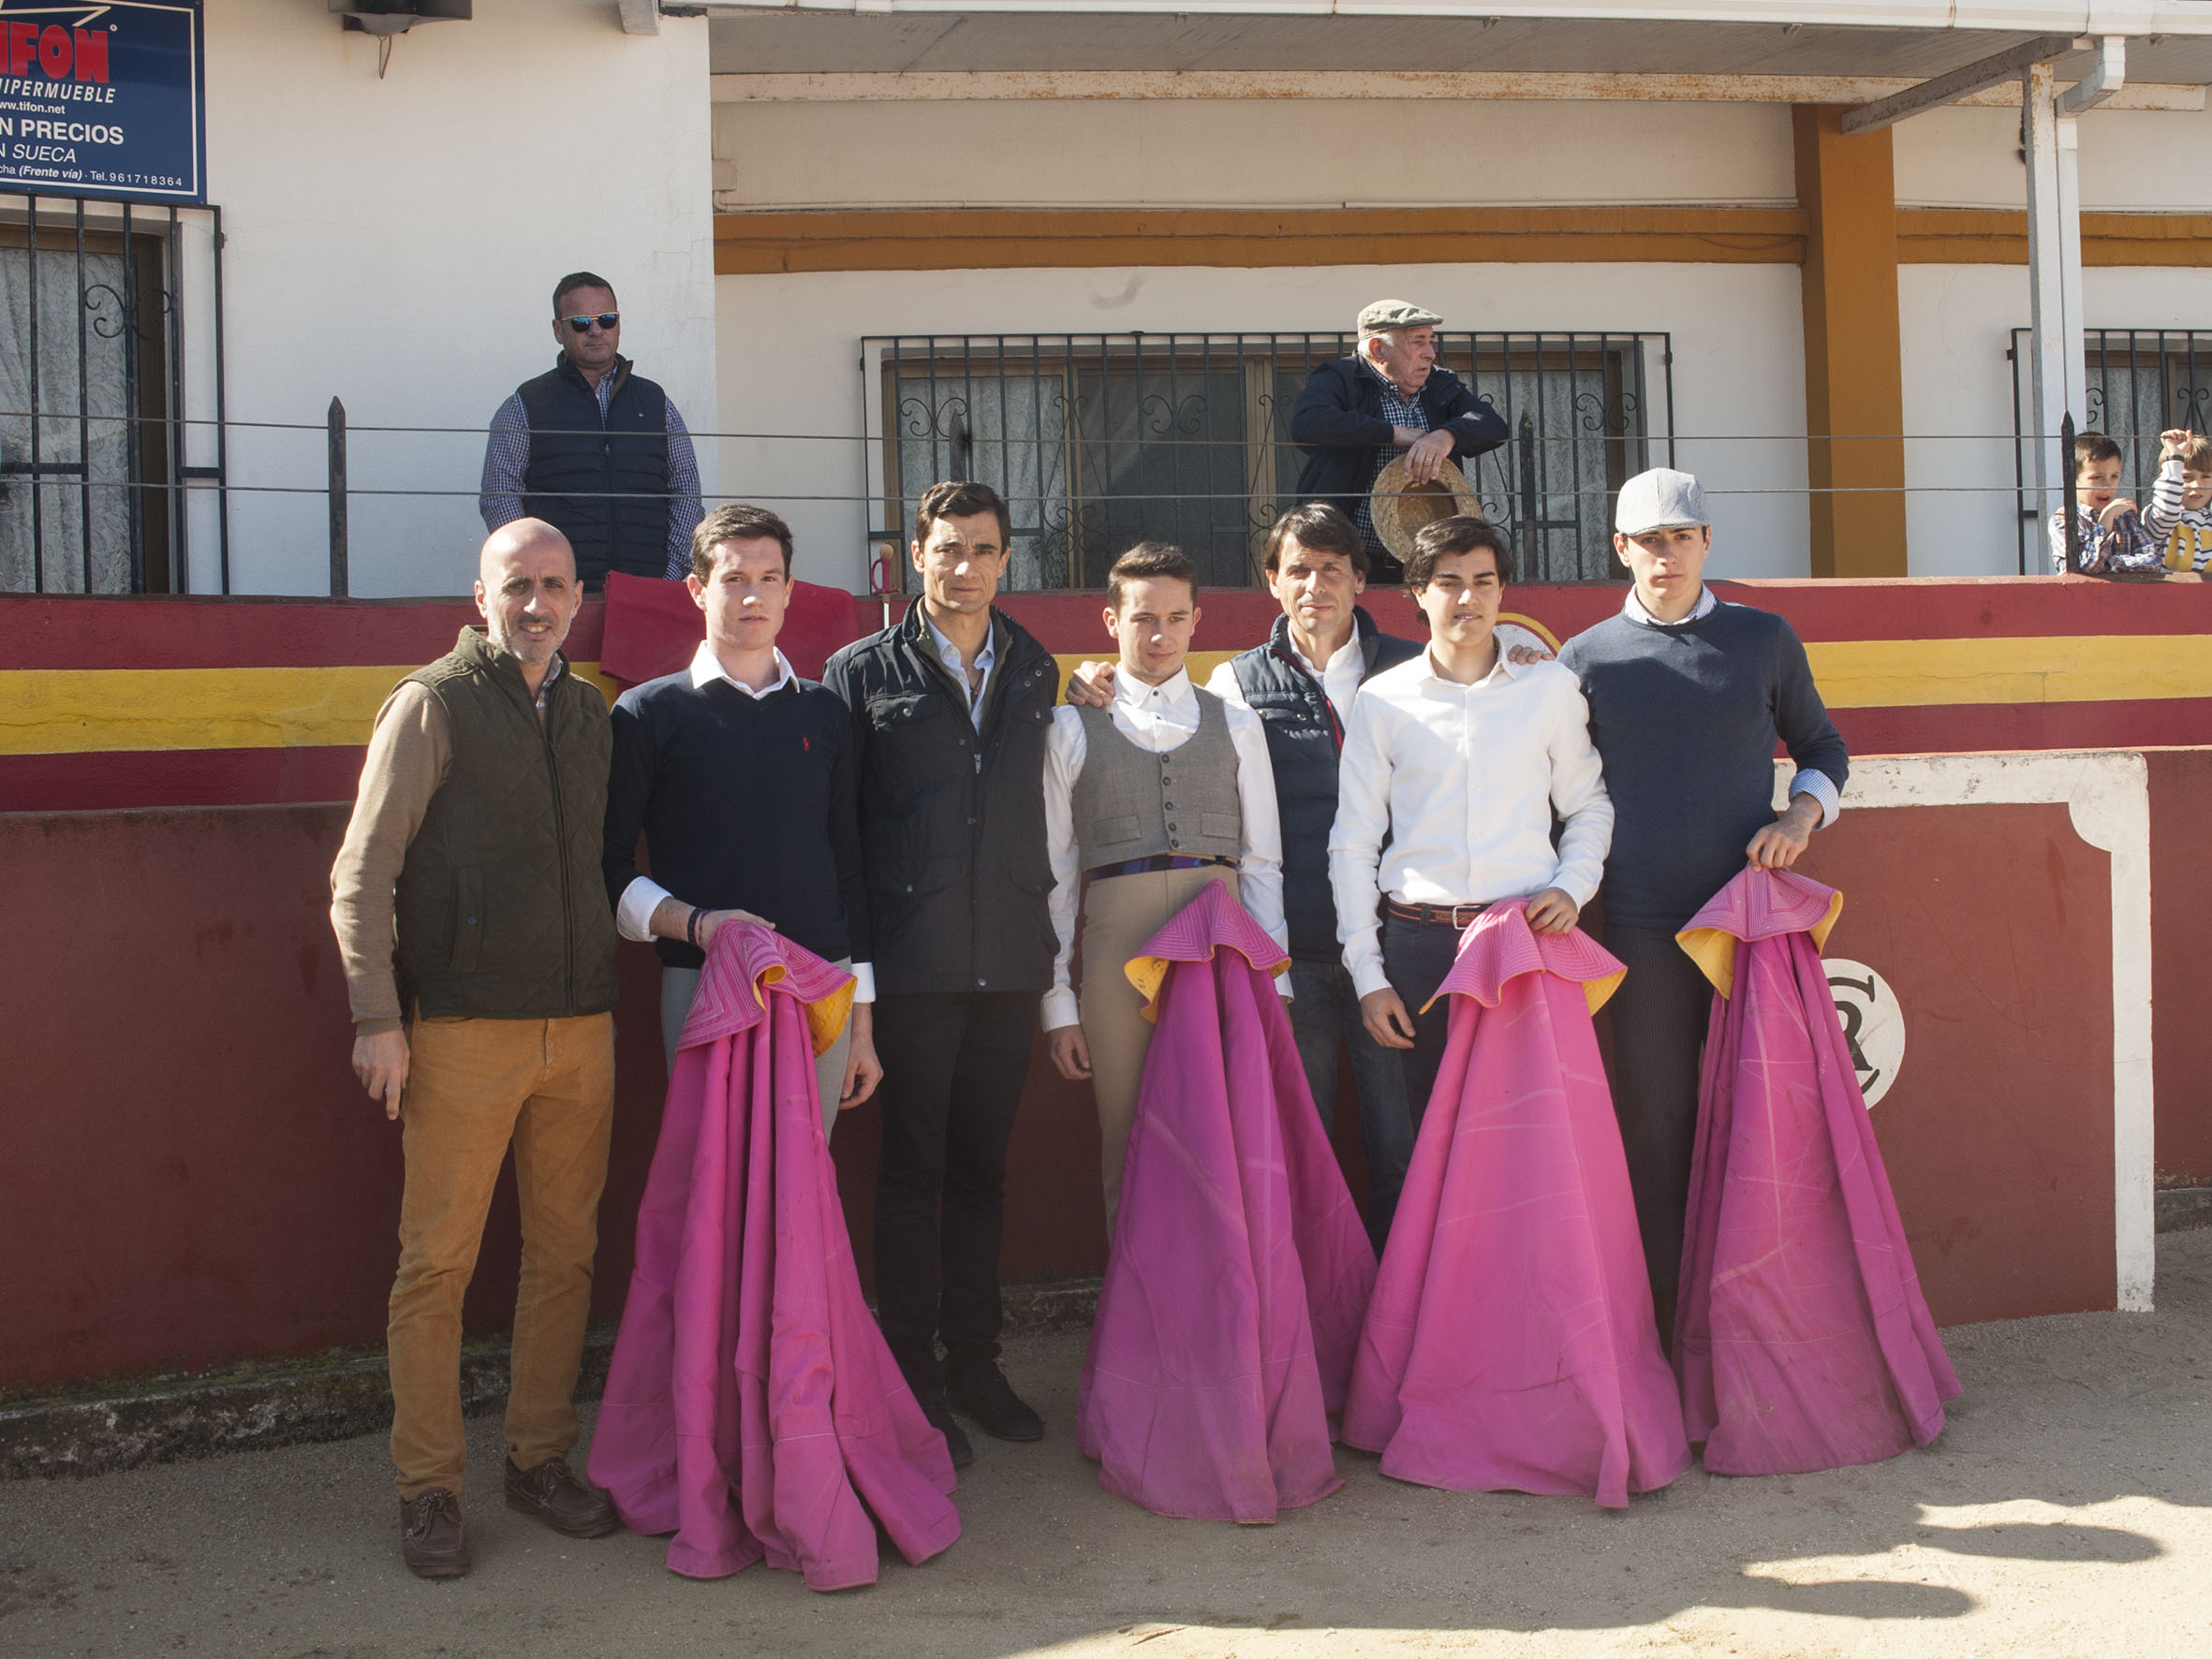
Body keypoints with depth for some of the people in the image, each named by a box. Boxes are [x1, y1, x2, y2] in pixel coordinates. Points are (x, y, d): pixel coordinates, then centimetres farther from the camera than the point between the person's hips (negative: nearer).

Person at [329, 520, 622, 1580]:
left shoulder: (590, 713, 14)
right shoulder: (433, 705, -2)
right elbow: (362, 875, -4)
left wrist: (609, 993, 15)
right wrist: (378, 1018, -10)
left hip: (580, 1026, 5)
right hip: (464, 1030, -5)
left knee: (565, 1253, 8)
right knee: (437, 1262, -2)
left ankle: (540, 1459, 21)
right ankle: (427, 1490, 9)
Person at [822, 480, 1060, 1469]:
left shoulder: (1036, 672, 12)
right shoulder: (863, 673, 0)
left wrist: (1042, 918, 12)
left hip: (1010, 959, 4)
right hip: (912, 965, -4)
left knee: (983, 1166, 12)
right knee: (912, 1171, 2)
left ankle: (974, 1361, 23)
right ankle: (912, 1378, 11)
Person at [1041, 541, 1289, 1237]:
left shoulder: (1235, 725, 13)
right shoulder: (1072, 730, 7)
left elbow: (1261, 862, 10)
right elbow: (1053, 874, 5)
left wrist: (1273, 987, 3)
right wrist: (1058, 1003, 0)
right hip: (1118, 950, -1)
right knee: (1129, 1151, 3)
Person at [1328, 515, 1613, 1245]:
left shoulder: (1550, 687, 10)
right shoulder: (1383, 701, 7)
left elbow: (1589, 804, 18)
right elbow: (1352, 842, 7)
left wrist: (1574, 884, -3)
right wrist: (1367, 976, 1)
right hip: (1419, 943, 0)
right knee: (1407, 1148, 1)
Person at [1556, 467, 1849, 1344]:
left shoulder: (1765, 639, 9)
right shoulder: (1588, 659, 7)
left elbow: (1822, 746, 18)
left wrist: (1801, 814, -2)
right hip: (1643, 926, 0)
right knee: (1657, 1128, 2)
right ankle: (1670, 1333, 9)